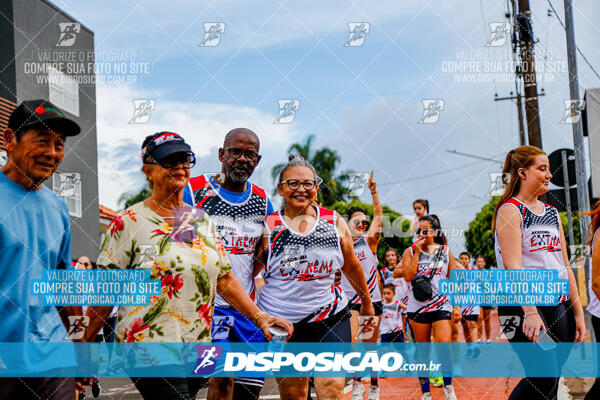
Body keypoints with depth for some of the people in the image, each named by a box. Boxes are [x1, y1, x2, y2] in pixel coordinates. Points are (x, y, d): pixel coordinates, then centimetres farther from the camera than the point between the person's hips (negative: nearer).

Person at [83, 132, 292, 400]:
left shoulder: (202, 220, 13)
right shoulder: (129, 222, -3)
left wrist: (259, 316, 3)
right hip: (150, 350, -5)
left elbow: (224, 279, 15)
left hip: (198, 349, 6)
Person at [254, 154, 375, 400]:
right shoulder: (268, 228, -1)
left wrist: (367, 303, 27)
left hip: (330, 318, 1)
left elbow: (352, 267, 17)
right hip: (281, 321, 0)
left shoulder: (334, 222, 4)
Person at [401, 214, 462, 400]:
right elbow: (408, 276, -11)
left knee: (445, 347, -15)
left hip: (441, 306, 0)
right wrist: (417, 252, -10)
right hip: (417, 306, 1)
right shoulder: (410, 251, 5)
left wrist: (457, 306, 3)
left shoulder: (446, 252, 7)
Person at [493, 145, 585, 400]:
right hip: (522, 305, -7)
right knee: (544, 378, -19)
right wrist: (530, 312, -26)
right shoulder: (510, 210, -5)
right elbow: (513, 266, -16)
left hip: (559, 306, 7)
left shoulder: (552, 213, 18)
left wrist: (578, 312, 12)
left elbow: (565, 266, 18)